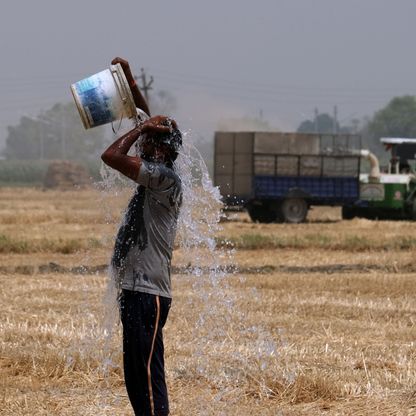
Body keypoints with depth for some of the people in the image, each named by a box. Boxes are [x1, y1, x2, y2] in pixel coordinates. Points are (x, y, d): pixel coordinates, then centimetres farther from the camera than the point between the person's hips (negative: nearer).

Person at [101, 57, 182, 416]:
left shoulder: (164, 178, -14)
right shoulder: (156, 177, 14)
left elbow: (111, 156, -22)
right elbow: (148, 122, 25)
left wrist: (143, 128, -9)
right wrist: (129, 81, 23)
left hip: (147, 294, -10)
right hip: (135, 291, 10)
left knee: (149, 377, -12)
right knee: (137, 381, 12)